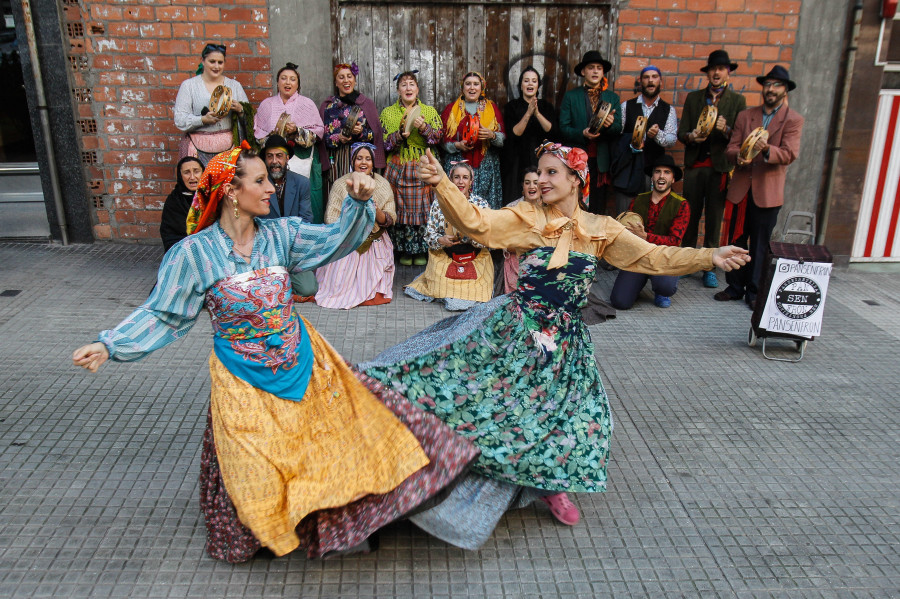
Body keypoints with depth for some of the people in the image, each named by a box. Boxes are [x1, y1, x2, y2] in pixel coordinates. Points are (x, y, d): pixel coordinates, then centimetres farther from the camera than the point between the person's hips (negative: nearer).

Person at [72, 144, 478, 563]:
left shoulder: (279, 234, -5)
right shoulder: (194, 253, -14)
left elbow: (336, 241, -7)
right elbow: (163, 314, -8)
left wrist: (358, 203, -24)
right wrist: (110, 346, -17)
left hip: (301, 363, 4)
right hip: (244, 380, -3)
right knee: (256, 470, 7)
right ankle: (256, 533, 40)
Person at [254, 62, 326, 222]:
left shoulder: (307, 104, 8)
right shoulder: (266, 104, 15)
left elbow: (319, 131, 1)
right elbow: (258, 132, 13)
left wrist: (297, 131, -14)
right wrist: (272, 136, -8)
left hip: (302, 160, -1)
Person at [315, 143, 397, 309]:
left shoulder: (383, 184, 2)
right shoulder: (340, 184, -2)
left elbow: (390, 220, -3)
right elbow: (331, 219, -5)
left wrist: (377, 211, -22)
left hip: (375, 244, 1)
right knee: (340, 286, -10)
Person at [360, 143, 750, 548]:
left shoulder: (600, 230, 2)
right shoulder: (527, 218, -6)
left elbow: (653, 257, 2)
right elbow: (476, 223, -19)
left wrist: (710, 256, -7)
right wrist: (441, 184, -33)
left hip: (564, 340, 3)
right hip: (515, 331, -3)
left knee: (573, 408, 5)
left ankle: (552, 485, 29)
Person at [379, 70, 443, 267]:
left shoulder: (429, 111, 11)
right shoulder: (388, 113, 11)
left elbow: (437, 137, -1)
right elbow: (385, 143, 3)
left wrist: (423, 127, -18)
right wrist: (400, 135, -16)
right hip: (398, 168, 0)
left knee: (423, 208, -2)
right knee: (401, 209, -2)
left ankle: (422, 251, 8)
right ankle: (405, 251, 9)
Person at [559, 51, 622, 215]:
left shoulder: (612, 98, 14)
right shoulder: (571, 96, 8)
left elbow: (619, 129, 7)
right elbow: (563, 128, 1)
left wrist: (610, 124, -16)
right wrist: (582, 134, -17)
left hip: (602, 162, 2)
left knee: (598, 210, 1)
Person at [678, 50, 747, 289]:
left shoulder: (737, 101, 6)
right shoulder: (693, 98, 12)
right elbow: (682, 132, 7)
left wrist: (726, 130, -20)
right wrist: (690, 136, -15)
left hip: (720, 168, -1)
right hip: (695, 165, 1)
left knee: (714, 220, 2)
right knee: (690, 217, 3)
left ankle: (709, 268, 9)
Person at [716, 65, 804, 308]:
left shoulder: (793, 120, 2)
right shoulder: (745, 116, 12)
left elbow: (789, 154, -10)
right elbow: (731, 147, 5)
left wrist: (767, 150, -29)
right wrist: (739, 155, -19)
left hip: (768, 192, -3)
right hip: (740, 188, 3)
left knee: (760, 244, 2)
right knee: (736, 240, 8)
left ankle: (754, 292, 12)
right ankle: (735, 286, 20)